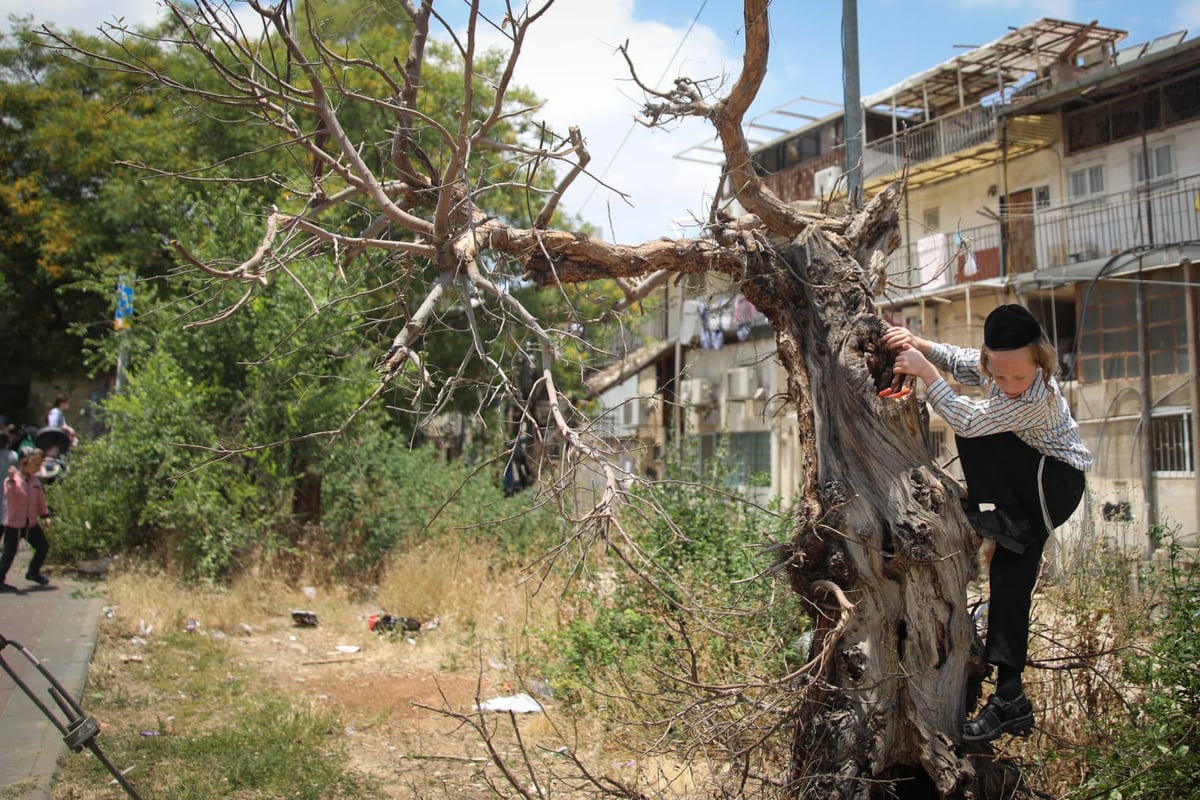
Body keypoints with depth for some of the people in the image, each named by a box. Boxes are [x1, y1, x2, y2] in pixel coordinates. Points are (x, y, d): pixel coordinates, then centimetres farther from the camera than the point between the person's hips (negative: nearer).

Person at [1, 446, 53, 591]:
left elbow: (40, 500, 13)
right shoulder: (12, 479, -14)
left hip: (31, 523, 6)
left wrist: (45, 516, 11)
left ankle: (33, 572, 28)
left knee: (43, 546, 9)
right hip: (14, 523, -6)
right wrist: (12, 479, -38)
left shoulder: (35, 481, 5)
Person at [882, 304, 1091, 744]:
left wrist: (925, 372, -32)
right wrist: (918, 345, -11)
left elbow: (964, 420, -36)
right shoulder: (992, 364, -11)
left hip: (1055, 484, -8)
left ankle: (1003, 520, -10)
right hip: (1027, 485, 8)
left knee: (975, 433, -26)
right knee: (1009, 578, 0)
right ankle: (1010, 698, 1)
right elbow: (957, 360, 8)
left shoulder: (1037, 400, -34)